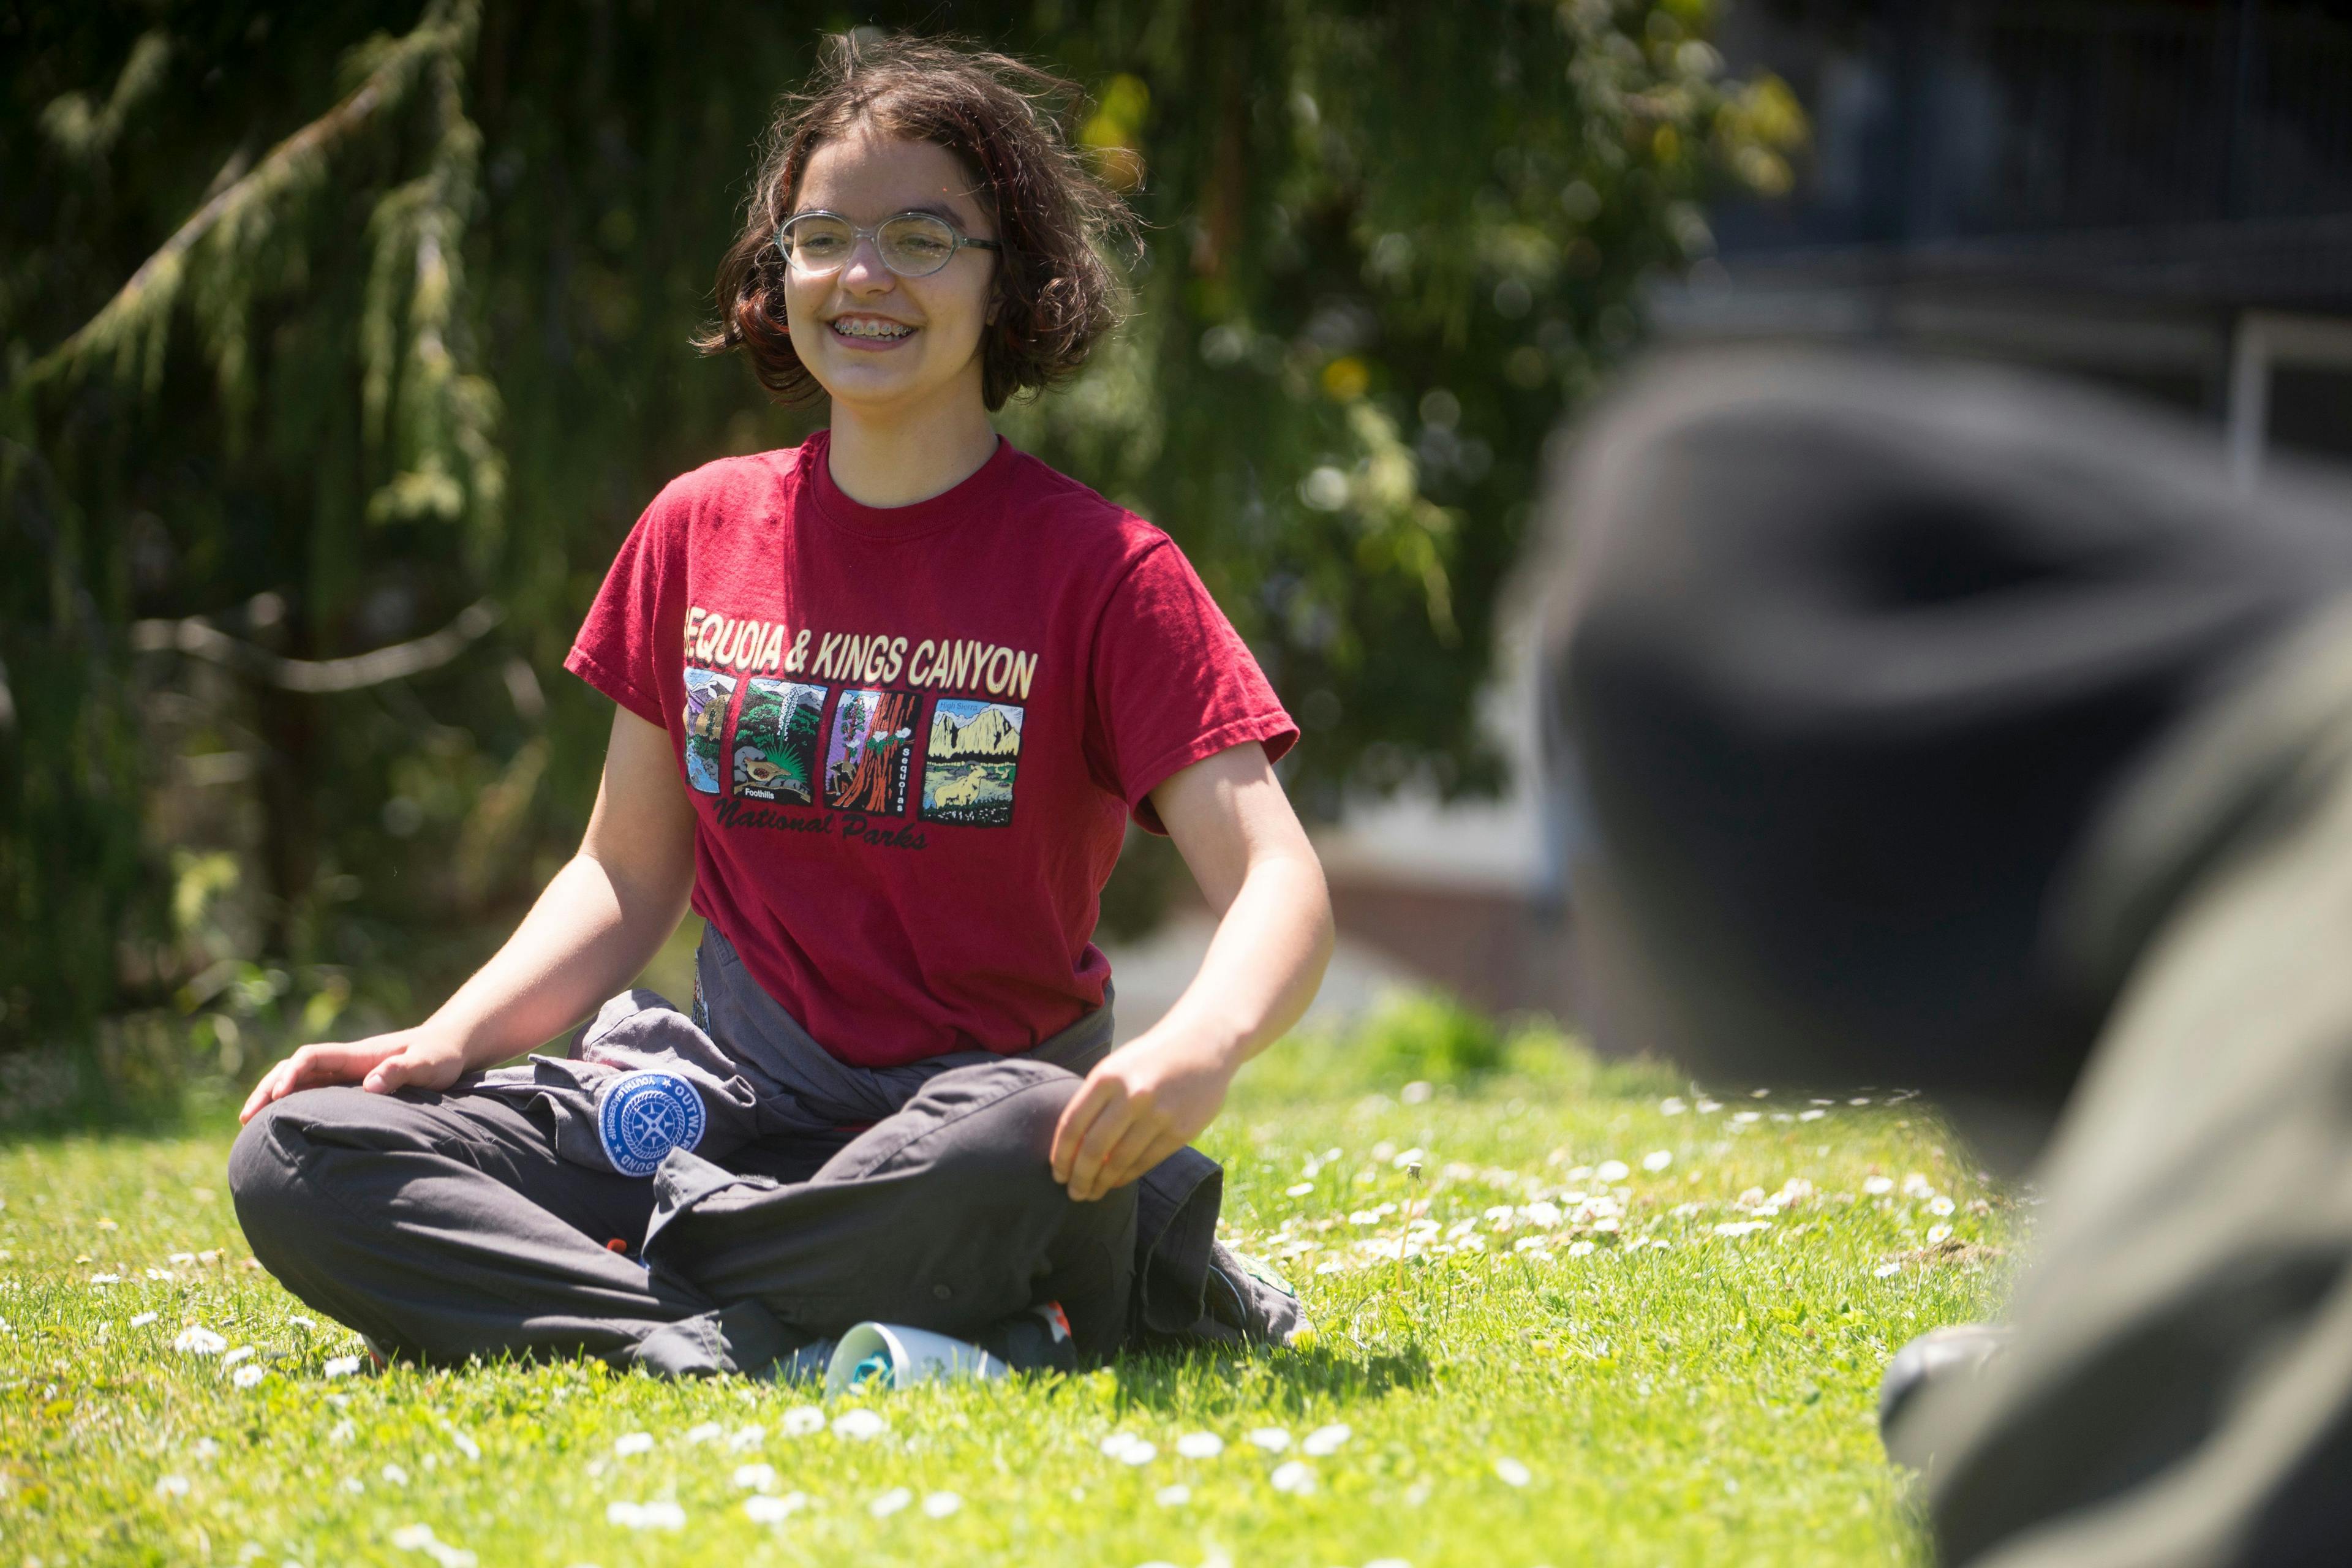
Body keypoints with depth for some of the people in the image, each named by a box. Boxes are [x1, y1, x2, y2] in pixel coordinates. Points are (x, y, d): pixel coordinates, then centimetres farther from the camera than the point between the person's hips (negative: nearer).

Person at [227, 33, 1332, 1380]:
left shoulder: (1098, 569, -5)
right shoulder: (698, 535, 9)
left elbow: (1277, 880, -15)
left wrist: (1200, 1046, -38)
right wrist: (444, 1044, -1)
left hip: (971, 1094, -5)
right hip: (731, 1093, 5)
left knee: (1021, 1151, -42)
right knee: (296, 1158, -16)